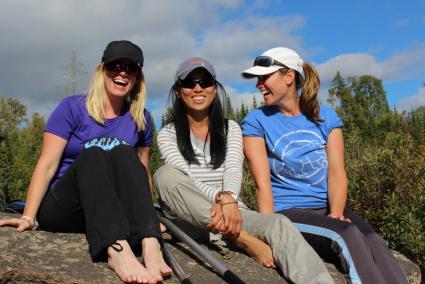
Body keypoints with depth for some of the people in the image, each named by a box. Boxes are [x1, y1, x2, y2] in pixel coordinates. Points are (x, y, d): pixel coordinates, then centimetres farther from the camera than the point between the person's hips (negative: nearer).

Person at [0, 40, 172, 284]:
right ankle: (116, 250, -54)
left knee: (124, 154, -25)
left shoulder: (140, 119, 9)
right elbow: (47, 165, -8)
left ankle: (150, 245, -47)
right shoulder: (73, 108, -2)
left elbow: (141, 172, 15)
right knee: (92, 156, -31)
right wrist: (28, 217, -18)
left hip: (115, 213, 2)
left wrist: (148, 216, 6)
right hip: (62, 209, -2)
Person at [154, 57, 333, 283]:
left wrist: (229, 199, -29)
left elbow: (234, 170, -6)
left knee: (279, 224, -30)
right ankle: (245, 240, -36)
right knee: (166, 175, -30)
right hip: (188, 218, -1)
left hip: (229, 210, 1)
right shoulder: (168, 134, 6)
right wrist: (219, 197, -30)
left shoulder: (230, 128, 13)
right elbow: (183, 178, -11)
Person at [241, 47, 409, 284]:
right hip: (285, 212, -3)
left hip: (327, 208, 3)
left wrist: (335, 214, -17)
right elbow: (263, 182, -8)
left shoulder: (325, 117, 9)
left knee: (374, 243, -26)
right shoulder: (257, 121, 1)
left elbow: (337, 173, 0)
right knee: (346, 235, -31)